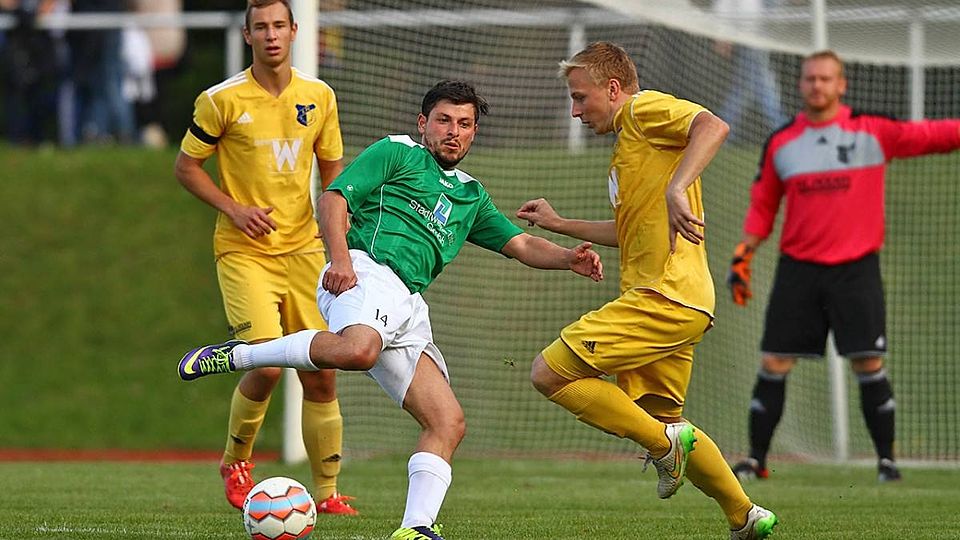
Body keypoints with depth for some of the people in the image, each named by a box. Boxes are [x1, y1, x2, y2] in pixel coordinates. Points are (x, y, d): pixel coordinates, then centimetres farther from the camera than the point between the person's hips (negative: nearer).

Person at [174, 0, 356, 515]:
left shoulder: (319, 97, 5)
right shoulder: (222, 100, -7)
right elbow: (186, 167, 2)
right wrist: (233, 209, -12)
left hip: (303, 250, 4)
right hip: (244, 254, -4)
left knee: (321, 374, 0)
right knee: (266, 363, -18)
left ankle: (327, 492, 10)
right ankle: (235, 462, 8)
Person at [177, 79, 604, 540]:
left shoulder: (470, 194, 33)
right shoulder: (397, 153, 12)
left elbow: (521, 245, 29)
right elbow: (334, 198, 2)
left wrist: (569, 258, 9)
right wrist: (340, 258, -15)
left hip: (408, 308, 7)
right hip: (367, 271, -7)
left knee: (448, 423, -7)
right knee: (355, 350, -41)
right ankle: (237, 355, -26)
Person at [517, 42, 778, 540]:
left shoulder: (645, 108, -3)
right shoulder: (627, 143, 26)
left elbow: (713, 126, -23)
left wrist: (676, 188, -35)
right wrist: (559, 225, 35)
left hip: (665, 296, -11)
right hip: (681, 307, 11)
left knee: (549, 373, -13)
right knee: (662, 418, 21)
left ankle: (663, 443, -10)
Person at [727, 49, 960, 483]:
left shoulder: (872, 131, 0)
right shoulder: (781, 143, 8)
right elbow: (763, 205, 14)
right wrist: (744, 254, 5)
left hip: (856, 267, -2)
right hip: (797, 268, 2)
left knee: (869, 365, -5)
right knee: (773, 365, -1)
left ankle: (886, 459, 6)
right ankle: (756, 460, 7)